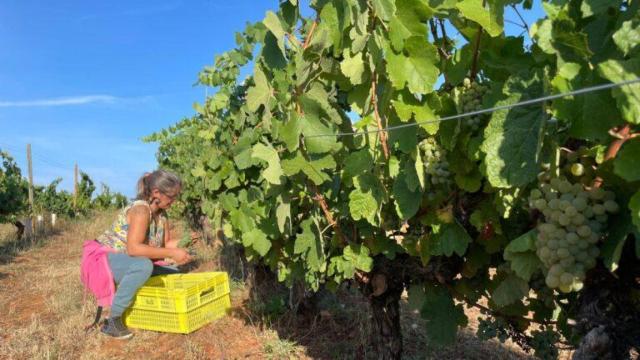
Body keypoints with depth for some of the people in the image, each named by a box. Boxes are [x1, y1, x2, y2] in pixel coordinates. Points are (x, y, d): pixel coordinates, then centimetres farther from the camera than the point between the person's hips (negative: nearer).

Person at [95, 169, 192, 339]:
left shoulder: (161, 213, -1)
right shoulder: (140, 209, -27)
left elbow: (165, 243, 4)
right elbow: (133, 248, -37)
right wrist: (171, 253, -35)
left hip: (133, 263, 9)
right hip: (107, 259, -9)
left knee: (173, 272, 3)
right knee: (143, 266, -37)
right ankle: (113, 320, -23)